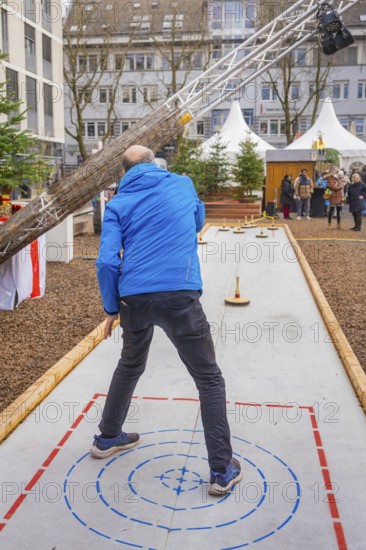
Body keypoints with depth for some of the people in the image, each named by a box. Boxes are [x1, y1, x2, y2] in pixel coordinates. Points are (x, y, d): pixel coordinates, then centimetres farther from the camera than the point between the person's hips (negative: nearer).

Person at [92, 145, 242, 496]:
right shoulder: (182, 184, 11)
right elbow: (198, 222, 30)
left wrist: (111, 308, 9)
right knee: (209, 379, 8)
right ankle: (222, 471, 8)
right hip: (179, 296, -2)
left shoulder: (118, 205, 9)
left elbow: (107, 261, -1)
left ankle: (108, 438, 43)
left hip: (134, 298, 3)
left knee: (129, 366, 27)